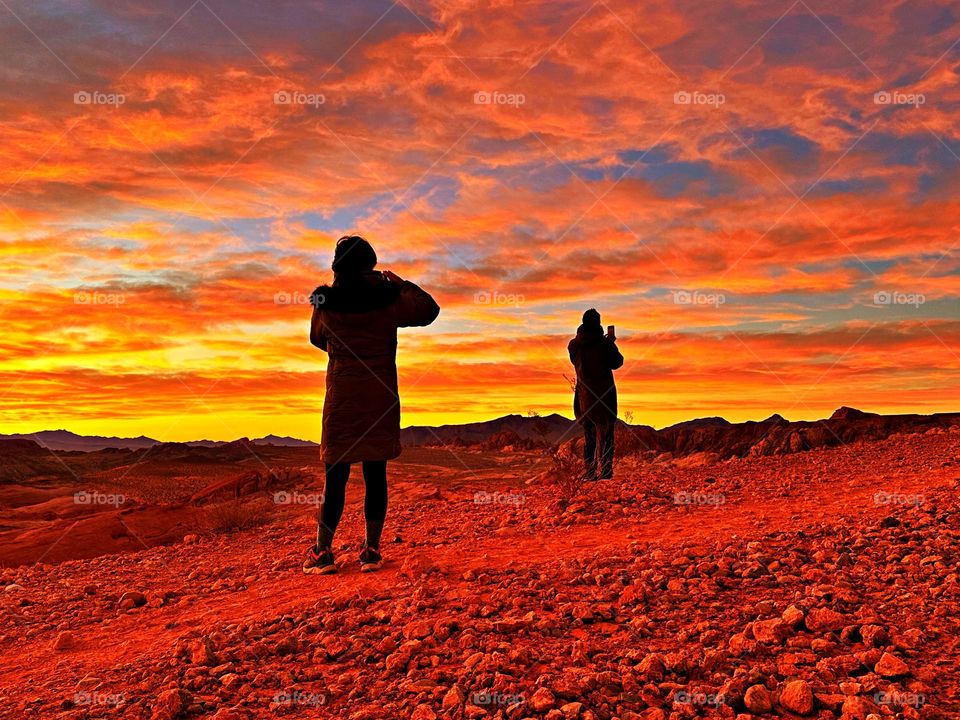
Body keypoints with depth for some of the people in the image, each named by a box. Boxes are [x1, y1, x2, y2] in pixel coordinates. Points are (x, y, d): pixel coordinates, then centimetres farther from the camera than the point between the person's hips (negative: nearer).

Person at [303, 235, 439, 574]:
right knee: (375, 474, 5)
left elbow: (317, 339, 17)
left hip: (341, 398, 0)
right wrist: (402, 283, 22)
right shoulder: (389, 299, -4)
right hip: (381, 398, 0)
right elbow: (429, 309, 13)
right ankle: (371, 551, 9)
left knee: (335, 475, 5)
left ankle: (322, 551, 6)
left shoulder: (325, 304, -3)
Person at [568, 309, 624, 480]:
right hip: (604, 393, -3)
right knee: (605, 434, 4)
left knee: (588, 435, 13)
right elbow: (617, 362, 0)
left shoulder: (574, 345, -2)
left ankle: (590, 473, 11)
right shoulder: (605, 344, -12)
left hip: (584, 395, 4)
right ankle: (606, 471, 0)